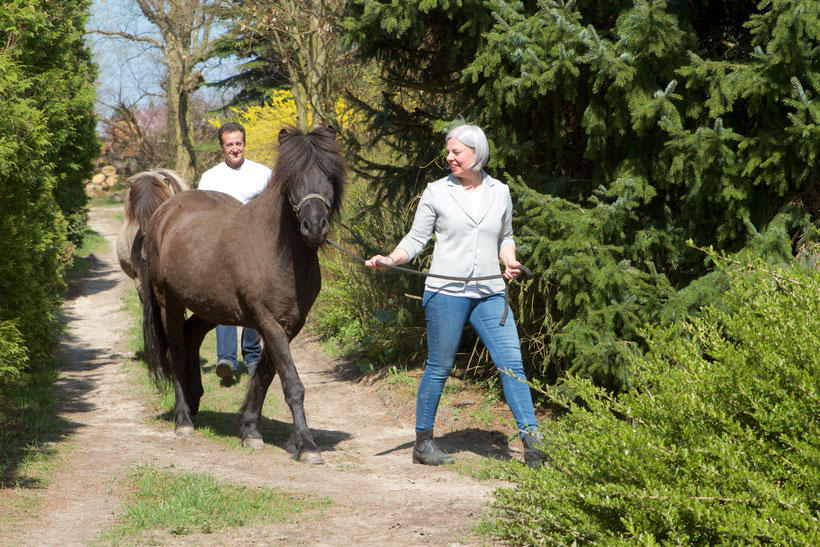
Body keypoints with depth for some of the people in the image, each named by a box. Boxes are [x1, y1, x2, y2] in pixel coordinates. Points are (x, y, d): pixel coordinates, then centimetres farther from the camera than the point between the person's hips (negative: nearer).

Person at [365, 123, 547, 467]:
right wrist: (390, 259, -13)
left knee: (512, 363, -5)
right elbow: (416, 238, 4)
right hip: (446, 293, -2)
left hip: (490, 295, 2)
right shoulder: (436, 193, 2)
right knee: (439, 368, 3)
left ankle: (532, 440, -4)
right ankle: (423, 442, 16)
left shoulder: (500, 193, 10)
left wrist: (509, 261, 1)